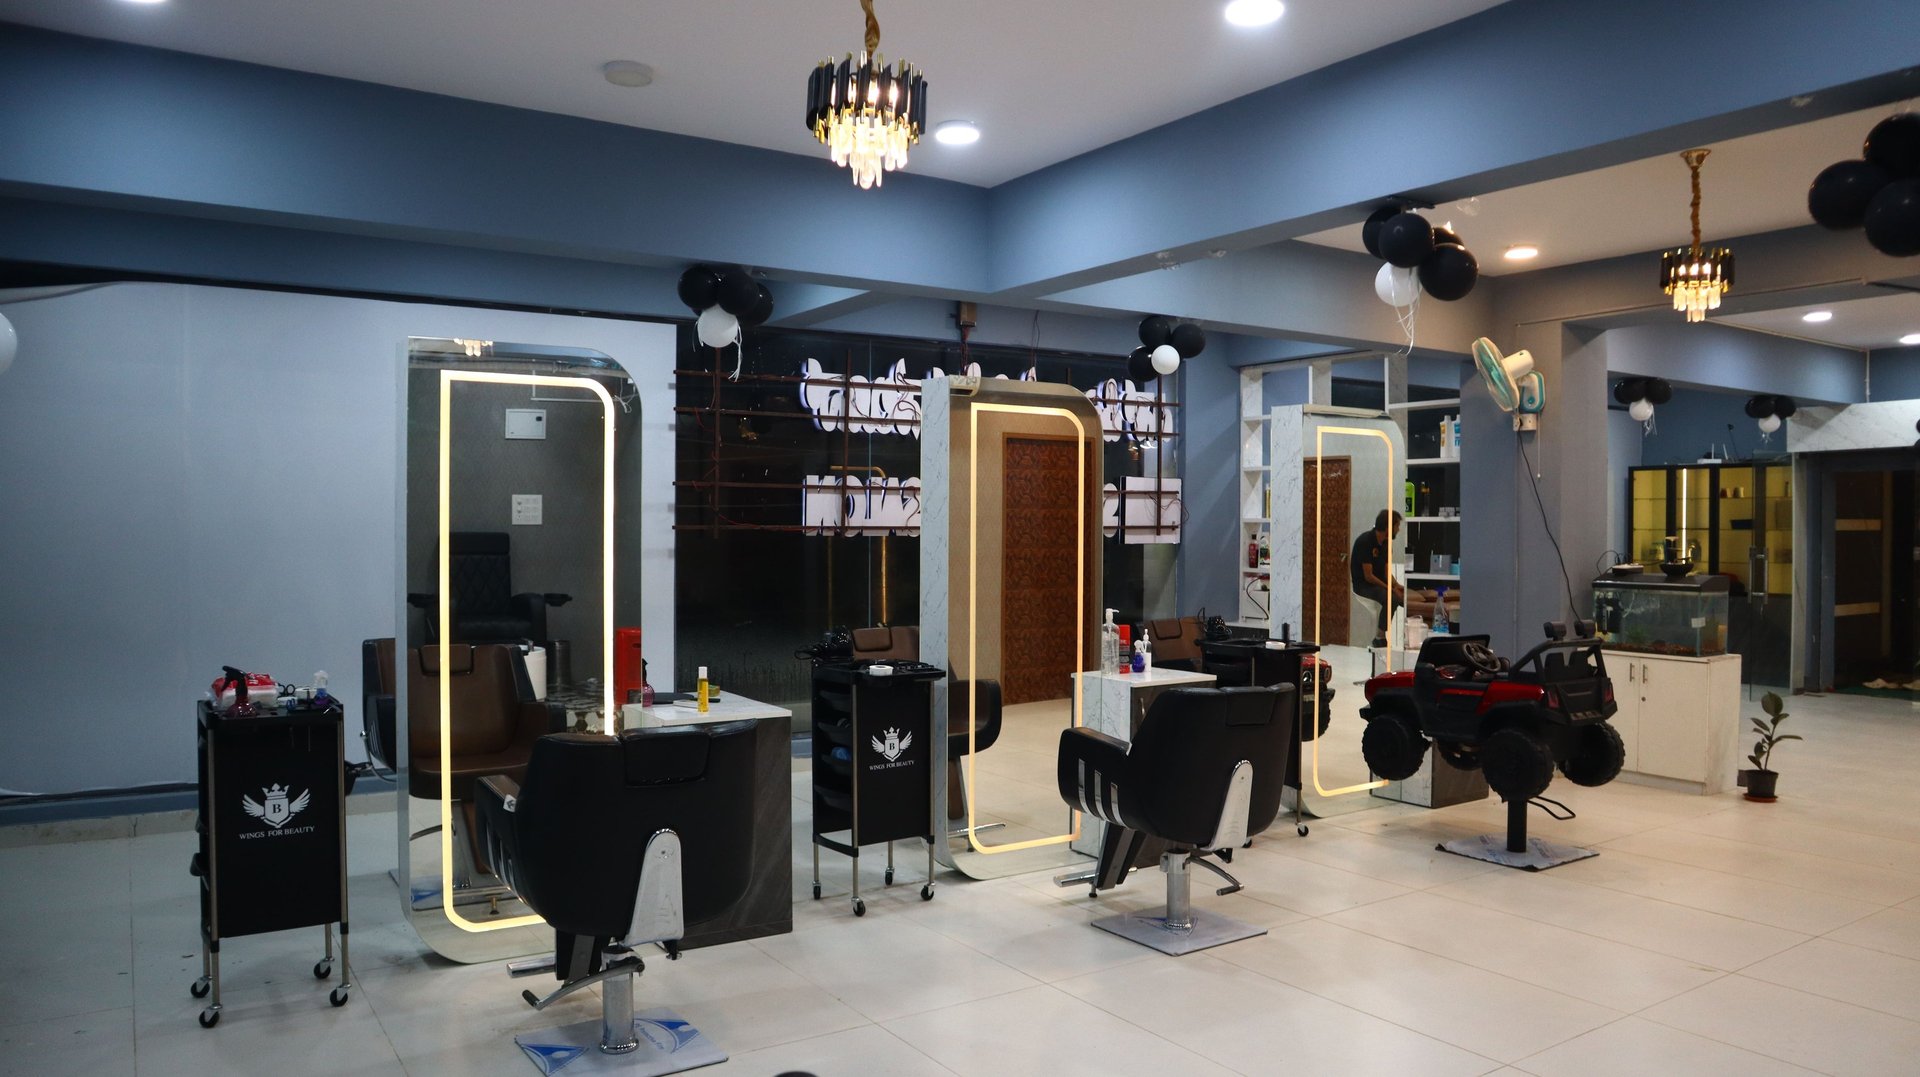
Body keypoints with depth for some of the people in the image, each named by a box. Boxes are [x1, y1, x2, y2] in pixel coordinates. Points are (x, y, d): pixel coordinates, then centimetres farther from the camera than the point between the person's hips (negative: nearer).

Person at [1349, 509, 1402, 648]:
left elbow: (1386, 571, 10)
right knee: (1391, 598, -33)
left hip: (1379, 583, 8)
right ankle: (1380, 637, -21)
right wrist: (1391, 589, -23)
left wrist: (1396, 585, -9)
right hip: (1363, 585, -8)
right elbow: (1368, 576, -22)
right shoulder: (1365, 541, -20)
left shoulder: (1386, 543, 5)